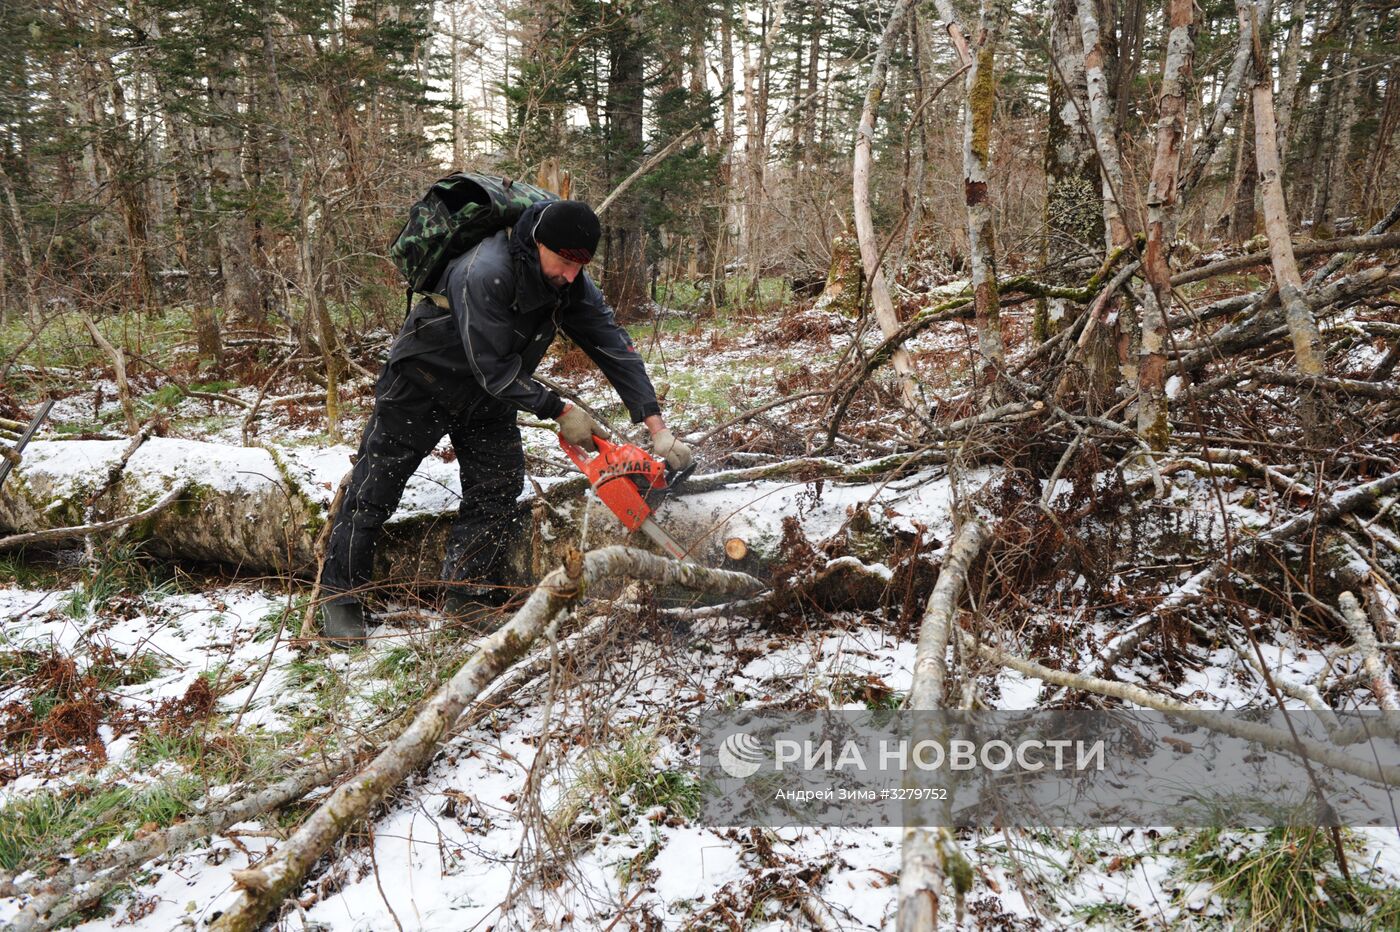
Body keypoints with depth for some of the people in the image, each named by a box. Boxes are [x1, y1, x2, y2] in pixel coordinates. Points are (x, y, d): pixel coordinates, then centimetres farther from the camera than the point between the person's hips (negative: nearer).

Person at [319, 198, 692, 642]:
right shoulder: (486, 274, -35)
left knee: (497, 497, 1)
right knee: (375, 487, 3)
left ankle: (470, 596, 13)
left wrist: (656, 426, -25)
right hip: (423, 384, -6)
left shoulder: (572, 284, -14)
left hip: (490, 398, 6)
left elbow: (615, 348, -17)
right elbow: (494, 369, -32)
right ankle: (340, 593, 18)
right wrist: (560, 411, -26)